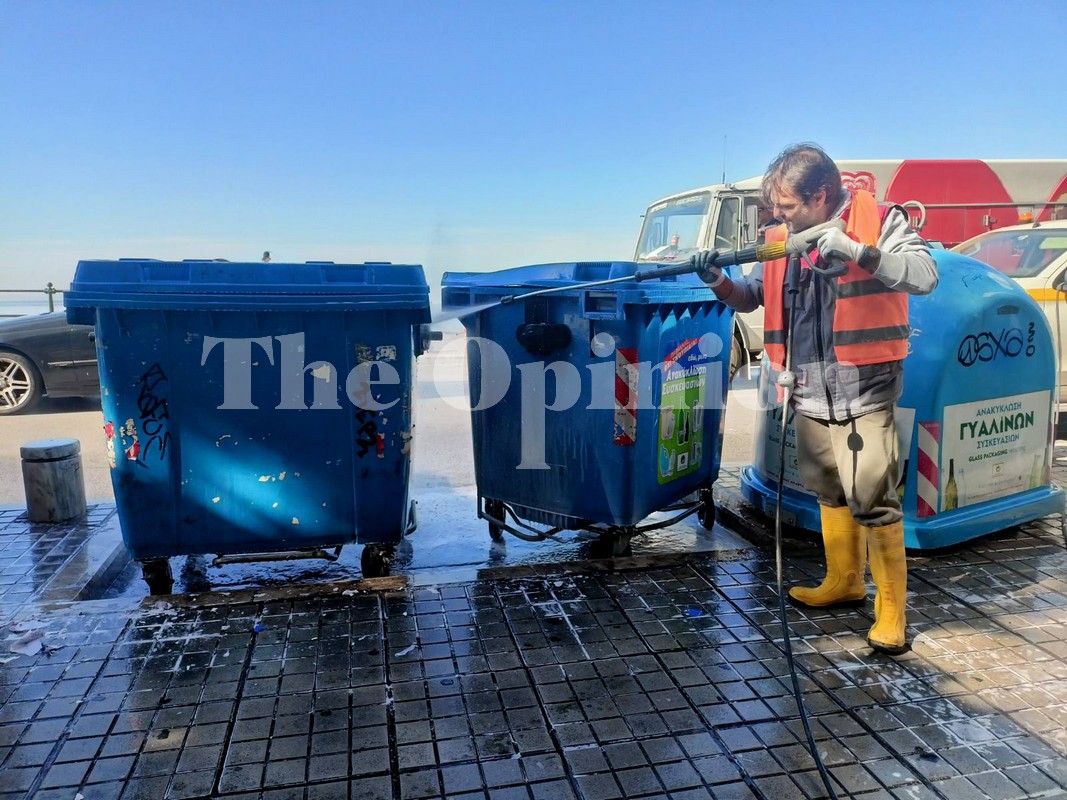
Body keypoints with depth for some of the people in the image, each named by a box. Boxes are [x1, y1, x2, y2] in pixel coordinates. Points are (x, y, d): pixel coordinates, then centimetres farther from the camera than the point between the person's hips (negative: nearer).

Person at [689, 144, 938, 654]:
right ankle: (844, 582, 36)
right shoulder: (781, 239, 9)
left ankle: (891, 608, 9)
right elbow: (750, 296, 14)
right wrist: (719, 281, -6)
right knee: (829, 494, 18)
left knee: (873, 501, -7)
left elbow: (925, 276, -16)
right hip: (809, 395, 6)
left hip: (864, 392, -6)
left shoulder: (880, 221, -5)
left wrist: (857, 251, -27)